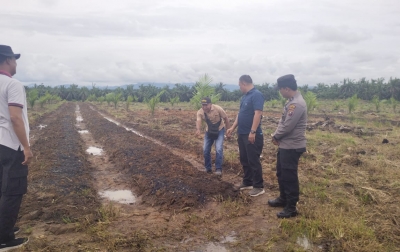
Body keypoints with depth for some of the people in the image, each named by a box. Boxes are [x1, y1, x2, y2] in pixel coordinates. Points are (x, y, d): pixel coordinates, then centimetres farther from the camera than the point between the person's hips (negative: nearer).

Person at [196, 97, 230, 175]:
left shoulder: (218, 109, -25)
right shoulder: (200, 112, -19)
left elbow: (225, 118, -12)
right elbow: (198, 121, -36)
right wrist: (198, 129, -58)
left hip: (219, 130, -3)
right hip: (209, 131, 3)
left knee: (219, 149, -17)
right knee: (205, 150, 1)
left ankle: (218, 169, -8)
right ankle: (208, 168, 18)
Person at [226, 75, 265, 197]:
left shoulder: (257, 95, -16)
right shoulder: (244, 96, 14)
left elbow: (258, 114, -23)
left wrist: (253, 132, -27)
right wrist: (233, 128, 17)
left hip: (252, 135, -9)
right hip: (242, 134, 9)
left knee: (253, 161, -2)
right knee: (244, 160, 16)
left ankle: (259, 186, 9)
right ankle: (247, 182, 29)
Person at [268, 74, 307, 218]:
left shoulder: (297, 104, -23)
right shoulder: (291, 101, 11)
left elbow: (287, 127, -24)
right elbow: (282, 121, 15)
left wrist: (275, 136, -7)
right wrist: (276, 136, 1)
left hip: (292, 147, -10)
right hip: (285, 145, 10)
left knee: (289, 176, 0)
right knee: (281, 174, 21)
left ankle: (291, 208, 12)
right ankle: (283, 199, 37)